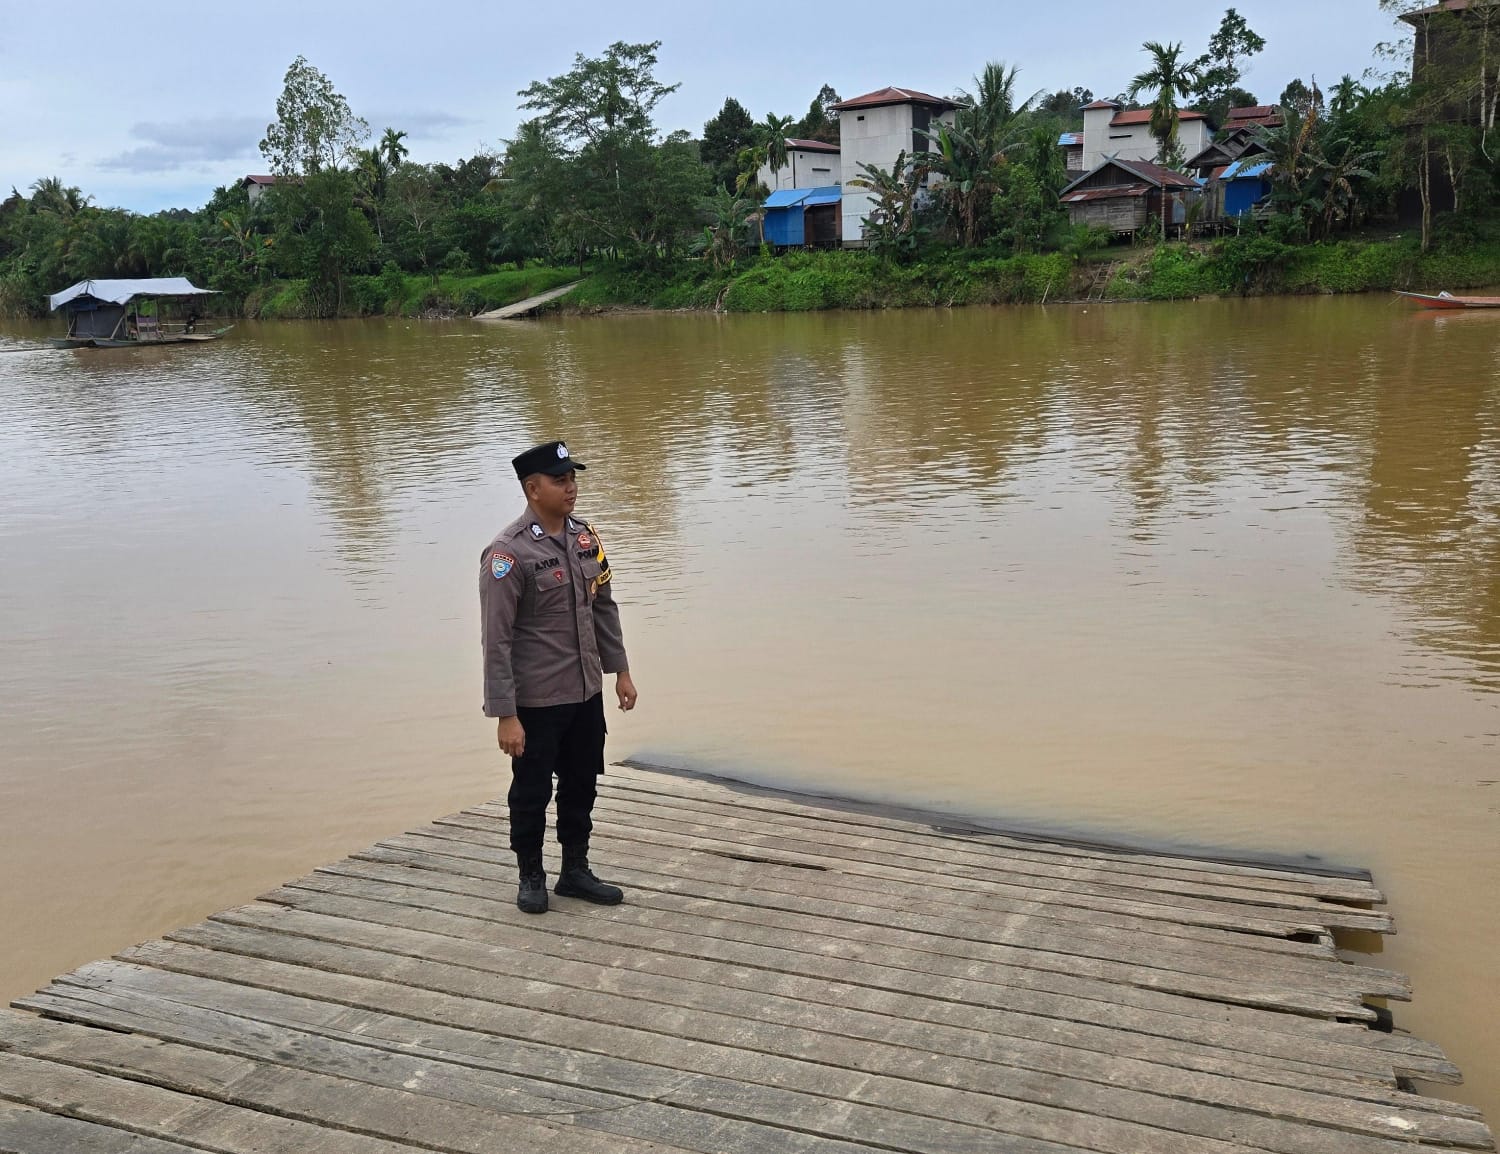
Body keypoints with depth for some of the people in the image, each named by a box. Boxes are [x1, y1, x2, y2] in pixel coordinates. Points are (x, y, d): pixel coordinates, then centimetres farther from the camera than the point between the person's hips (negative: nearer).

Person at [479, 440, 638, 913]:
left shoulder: (585, 536, 3)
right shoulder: (508, 553, -18)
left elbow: (604, 607, 13)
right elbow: (496, 640, -18)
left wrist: (620, 669, 14)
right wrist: (505, 715, -19)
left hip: (586, 693, 6)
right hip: (535, 701, -6)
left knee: (582, 786, 17)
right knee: (532, 793, 10)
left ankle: (576, 870, 35)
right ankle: (531, 877, 31)